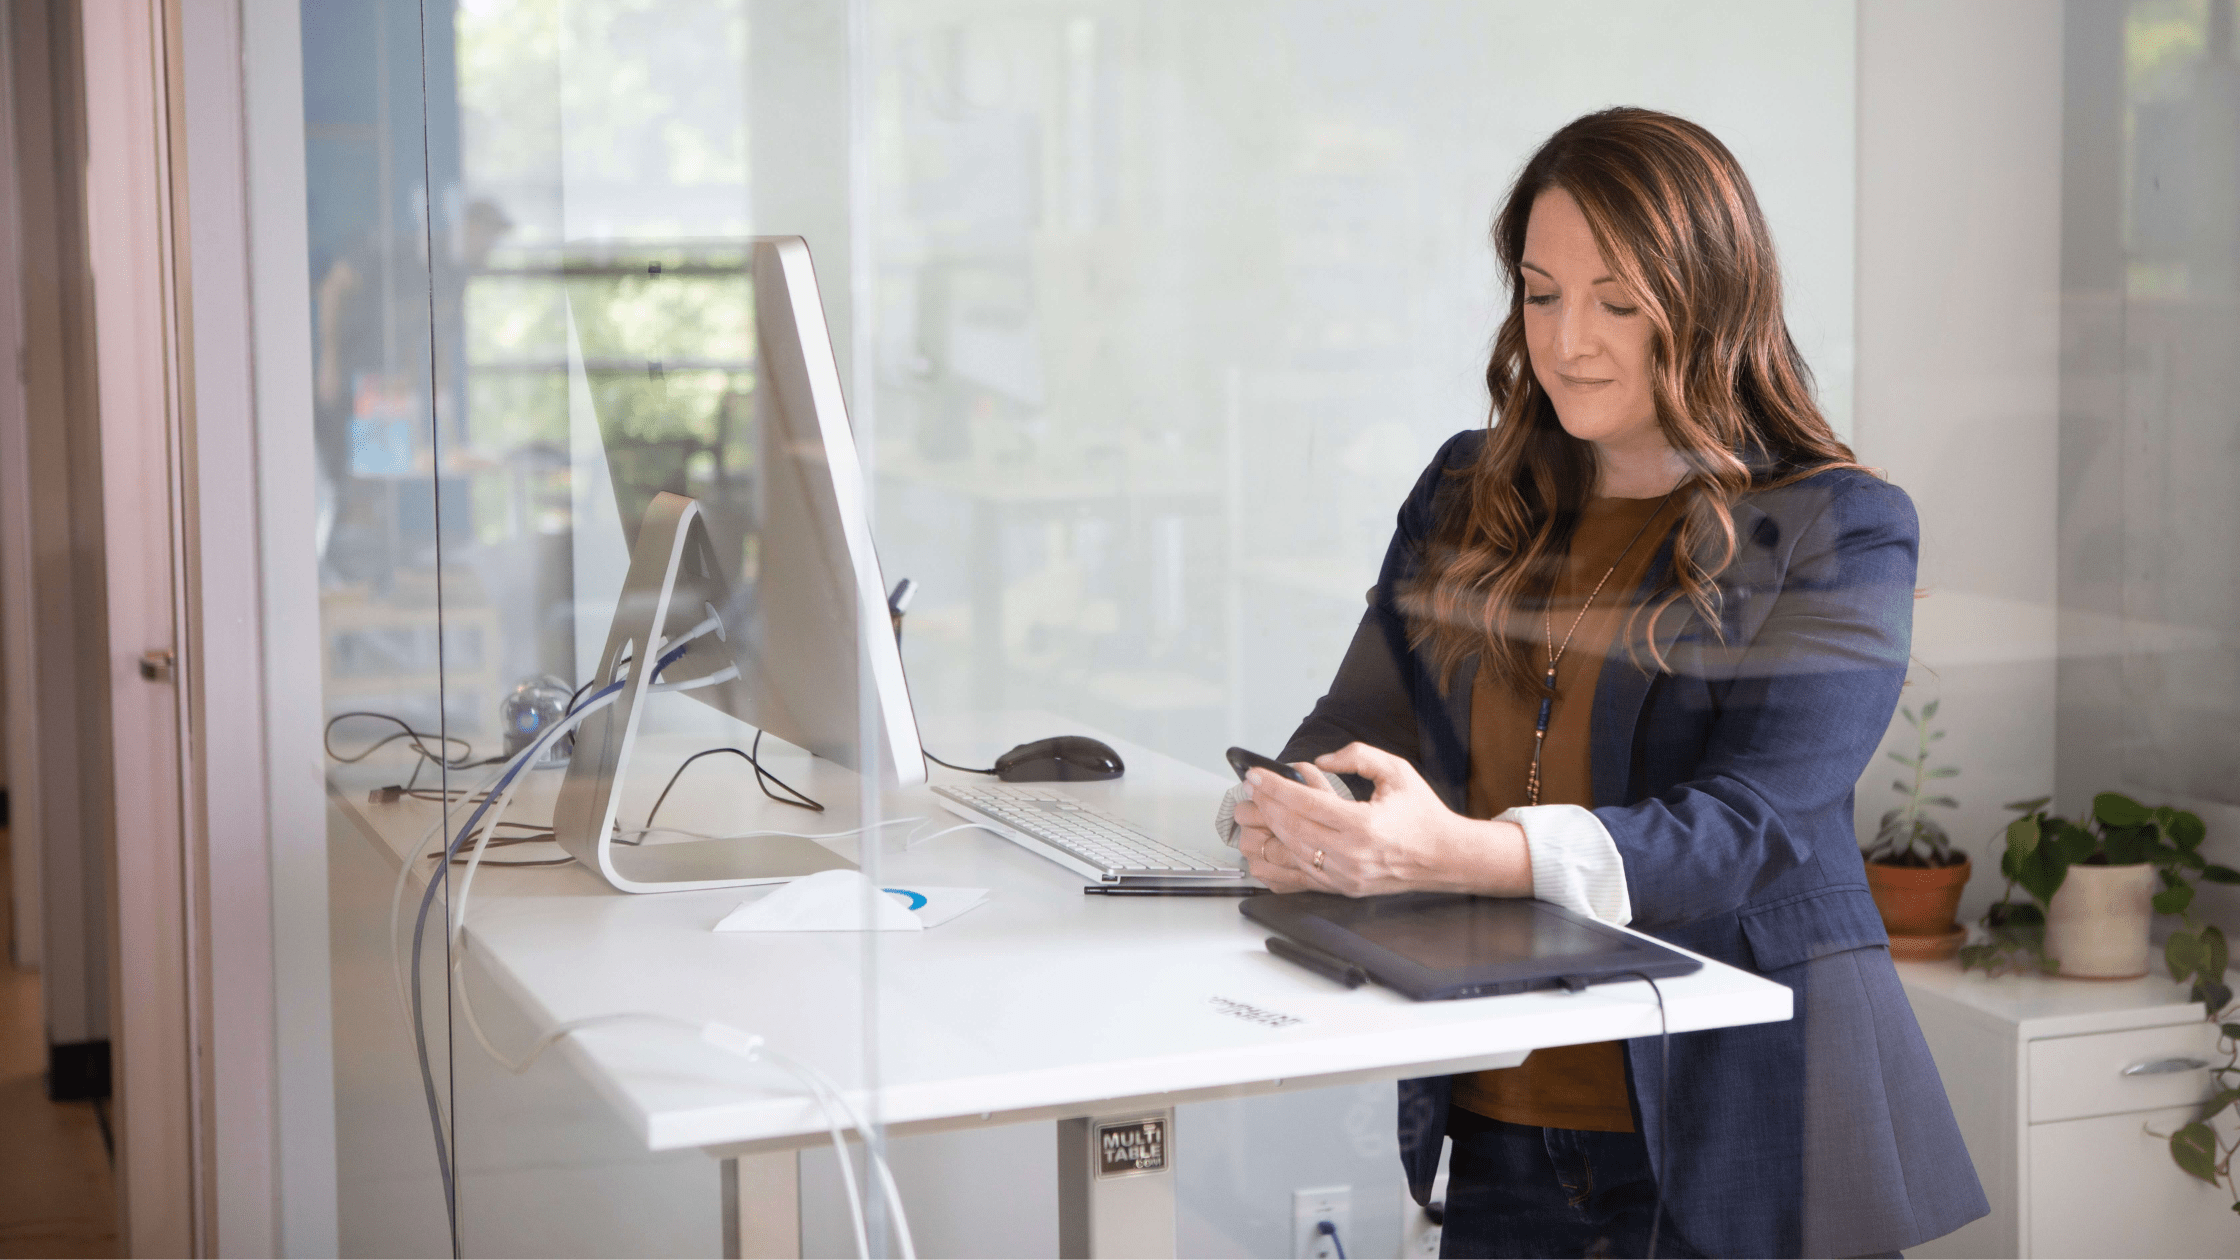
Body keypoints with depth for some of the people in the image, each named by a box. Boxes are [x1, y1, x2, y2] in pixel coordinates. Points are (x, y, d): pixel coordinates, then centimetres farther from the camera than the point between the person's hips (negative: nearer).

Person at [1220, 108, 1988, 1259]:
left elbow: (1742, 831, -19)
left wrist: (1455, 852, -35)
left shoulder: (1837, 534, -7)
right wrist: (1289, 824, -17)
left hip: (1733, 1129, -4)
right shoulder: (1469, 493, 10)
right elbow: (1359, 722, 9)